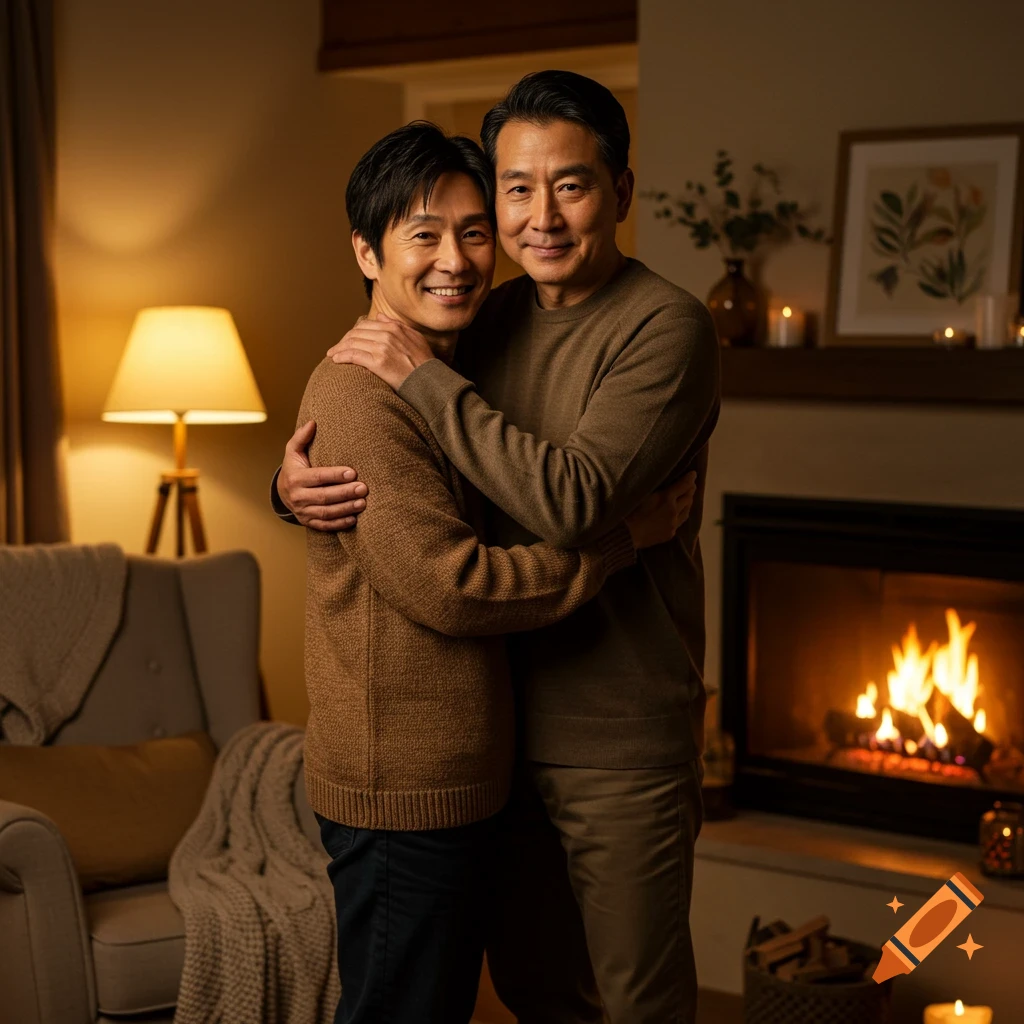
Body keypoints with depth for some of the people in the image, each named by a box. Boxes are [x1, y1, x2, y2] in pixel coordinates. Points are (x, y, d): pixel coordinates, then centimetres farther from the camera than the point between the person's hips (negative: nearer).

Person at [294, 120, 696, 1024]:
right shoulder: (362, 394, -19)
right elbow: (448, 586, -23)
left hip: (451, 778, 10)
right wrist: (625, 539, -16)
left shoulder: (442, 379, 13)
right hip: (400, 789, -10)